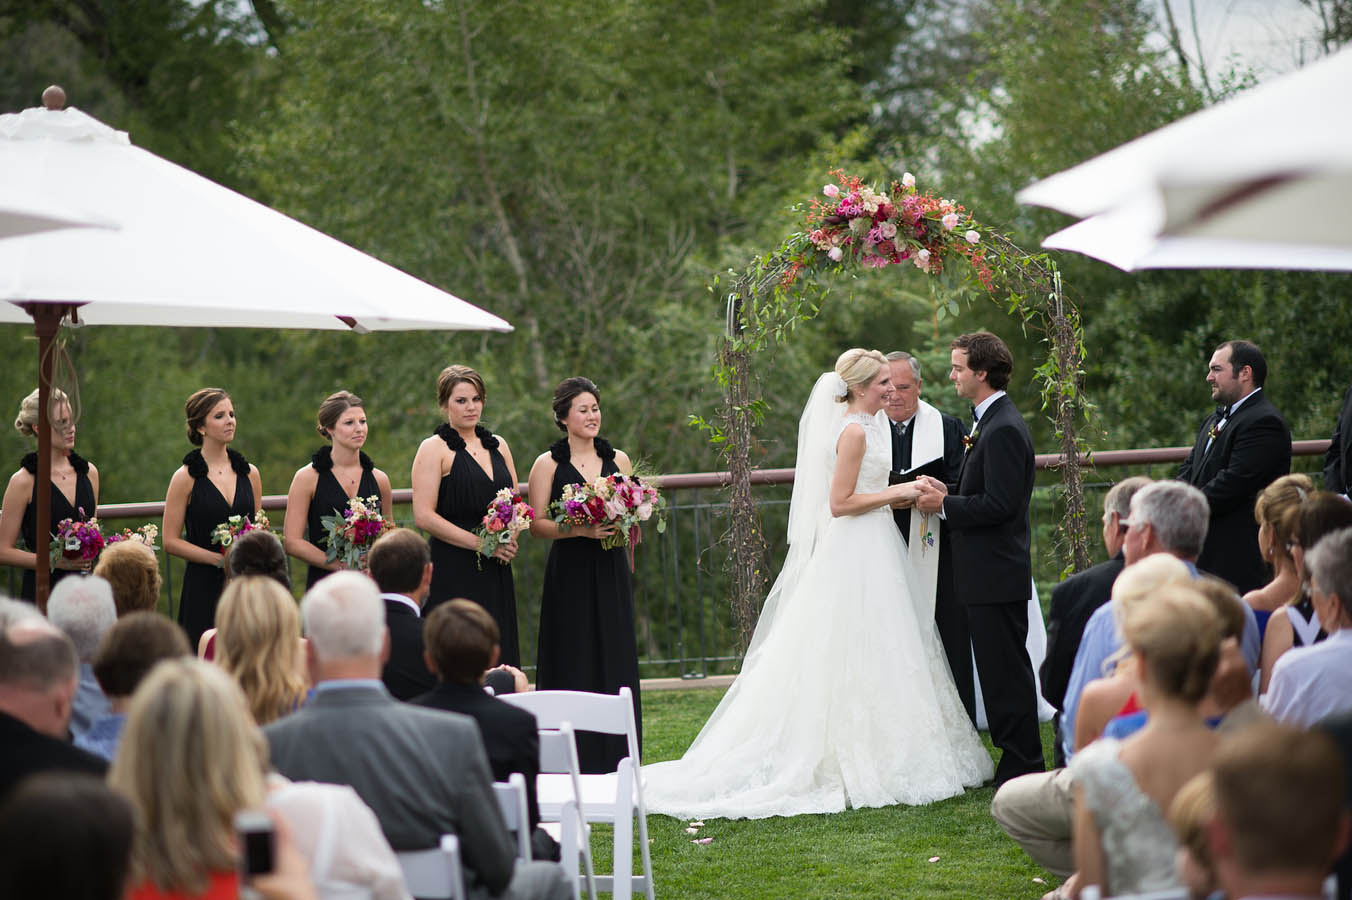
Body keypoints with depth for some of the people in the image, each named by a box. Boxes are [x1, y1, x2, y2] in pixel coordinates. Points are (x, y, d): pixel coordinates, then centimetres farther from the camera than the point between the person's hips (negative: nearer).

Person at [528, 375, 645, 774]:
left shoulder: (618, 460, 10)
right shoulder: (548, 464, -1)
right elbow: (536, 525, -4)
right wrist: (581, 529, -17)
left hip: (611, 574, 4)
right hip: (570, 574, -4)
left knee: (616, 662, 3)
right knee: (573, 663, -4)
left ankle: (615, 763, 8)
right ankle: (572, 766, -2)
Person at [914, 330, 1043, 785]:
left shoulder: (1003, 430, -18)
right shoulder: (993, 421, 15)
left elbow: (998, 505, -23)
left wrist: (944, 505, -14)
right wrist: (948, 492, 5)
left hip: (997, 573, -11)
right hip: (991, 572, 11)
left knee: (1006, 671, -5)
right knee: (1001, 669, 14)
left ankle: (1022, 767, -1)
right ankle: (1018, 761, 21)